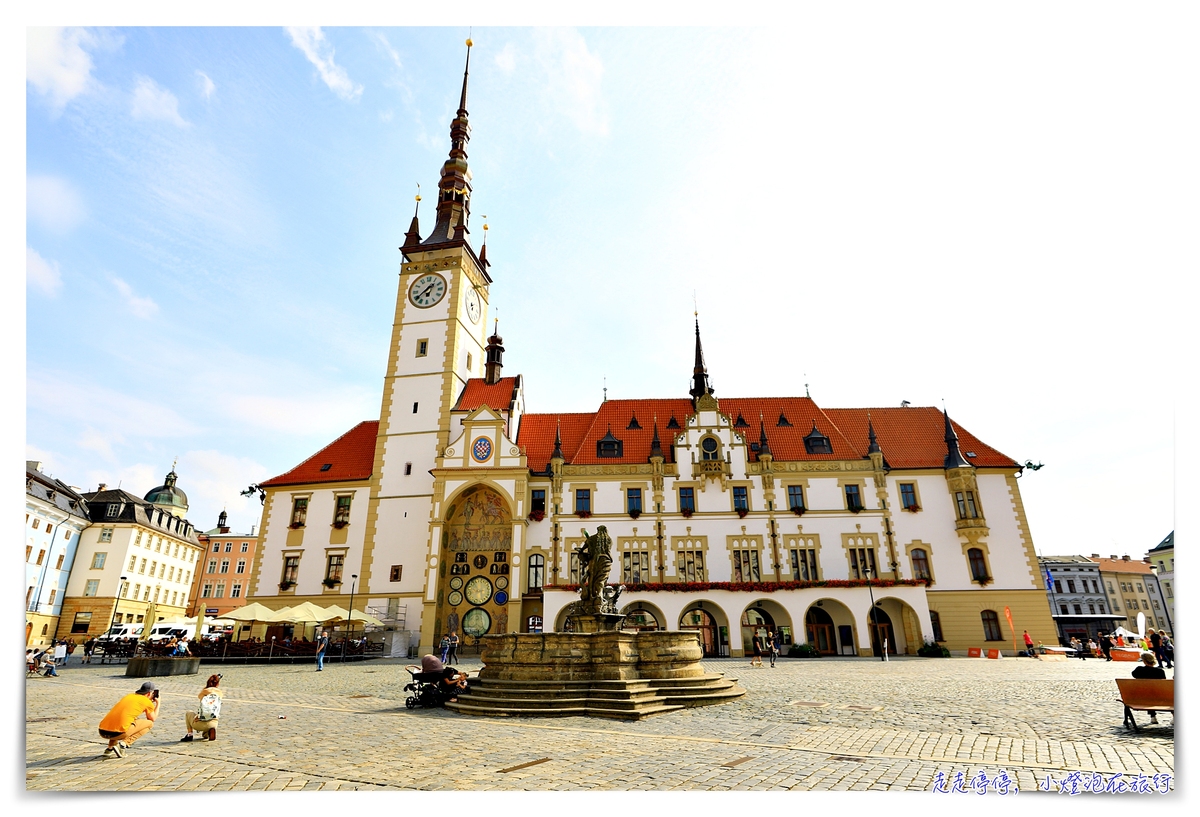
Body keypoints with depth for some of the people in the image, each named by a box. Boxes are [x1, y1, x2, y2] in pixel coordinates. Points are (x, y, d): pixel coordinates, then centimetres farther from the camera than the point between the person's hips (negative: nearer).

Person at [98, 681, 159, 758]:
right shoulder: (147, 702, 5)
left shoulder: (130, 696, 22)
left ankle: (109, 749, 22)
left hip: (102, 732, 7)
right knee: (150, 723, 12)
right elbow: (152, 719, 20)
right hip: (119, 733, -7)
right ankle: (124, 744, -3)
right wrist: (158, 703, 31)